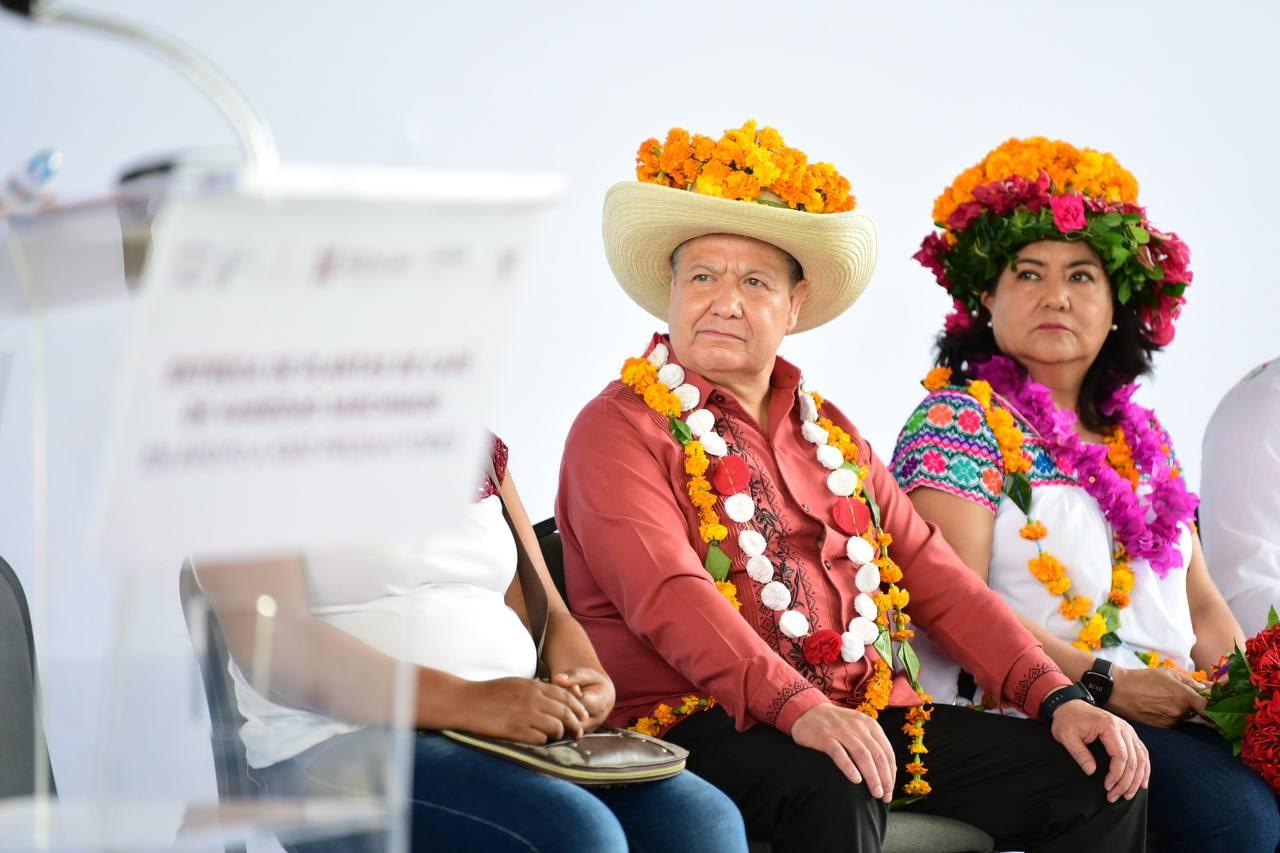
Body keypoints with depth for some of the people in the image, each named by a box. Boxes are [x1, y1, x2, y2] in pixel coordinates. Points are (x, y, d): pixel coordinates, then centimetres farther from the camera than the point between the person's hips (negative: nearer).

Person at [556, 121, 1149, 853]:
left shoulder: (830, 434, 21)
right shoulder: (622, 429, -1)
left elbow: (937, 579, 16)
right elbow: (668, 595, -18)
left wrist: (1059, 699, 1)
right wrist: (799, 707, -33)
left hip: (869, 716, 7)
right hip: (703, 724, -6)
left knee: (1104, 780, -5)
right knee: (832, 792, -38)